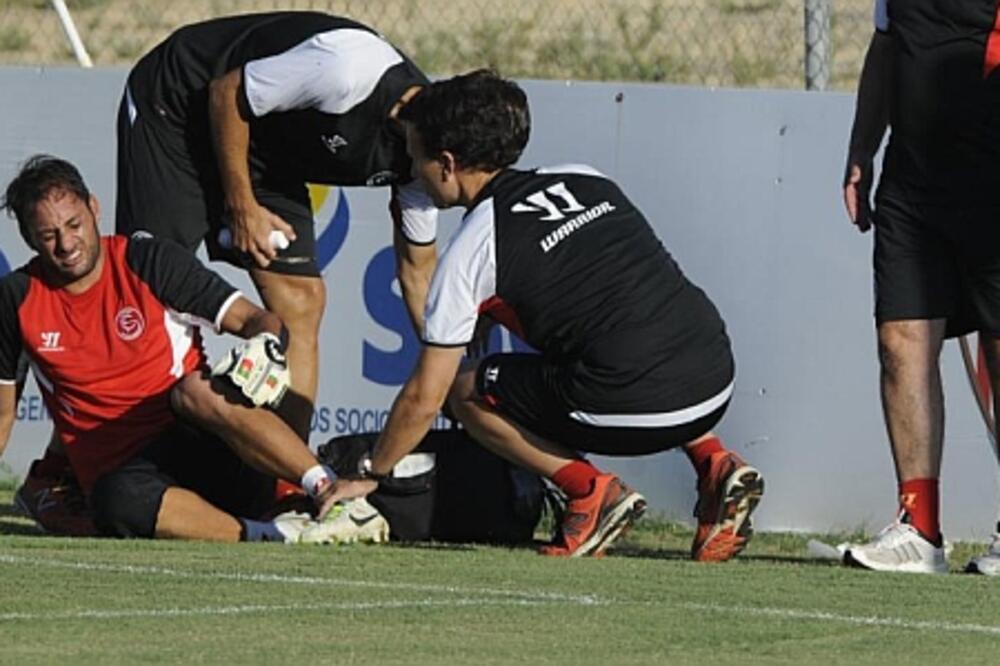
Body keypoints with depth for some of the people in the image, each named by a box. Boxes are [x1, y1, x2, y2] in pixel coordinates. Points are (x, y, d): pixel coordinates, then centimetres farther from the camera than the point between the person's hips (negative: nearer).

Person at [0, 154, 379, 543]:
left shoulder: (151, 263, 1)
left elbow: (255, 320, -2)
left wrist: (268, 346, -25)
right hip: (121, 471, 1)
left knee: (195, 391, -36)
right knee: (119, 503, -37)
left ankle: (328, 490, -44)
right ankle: (273, 536, -43)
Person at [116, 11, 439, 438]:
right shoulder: (348, 70, -37)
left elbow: (418, 270, 2)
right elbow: (227, 94, -23)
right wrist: (242, 207, -17)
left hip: (267, 149, 7)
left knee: (302, 302, -4)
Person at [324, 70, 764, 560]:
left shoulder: (470, 252, 1)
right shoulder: (585, 180, 17)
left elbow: (424, 399, 5)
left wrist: (368, 476, 20)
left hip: (635, 409, -6)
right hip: (719, 382, 6)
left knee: (466, 390, 14)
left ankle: (591, 490, 0)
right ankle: (713, 462, 18)